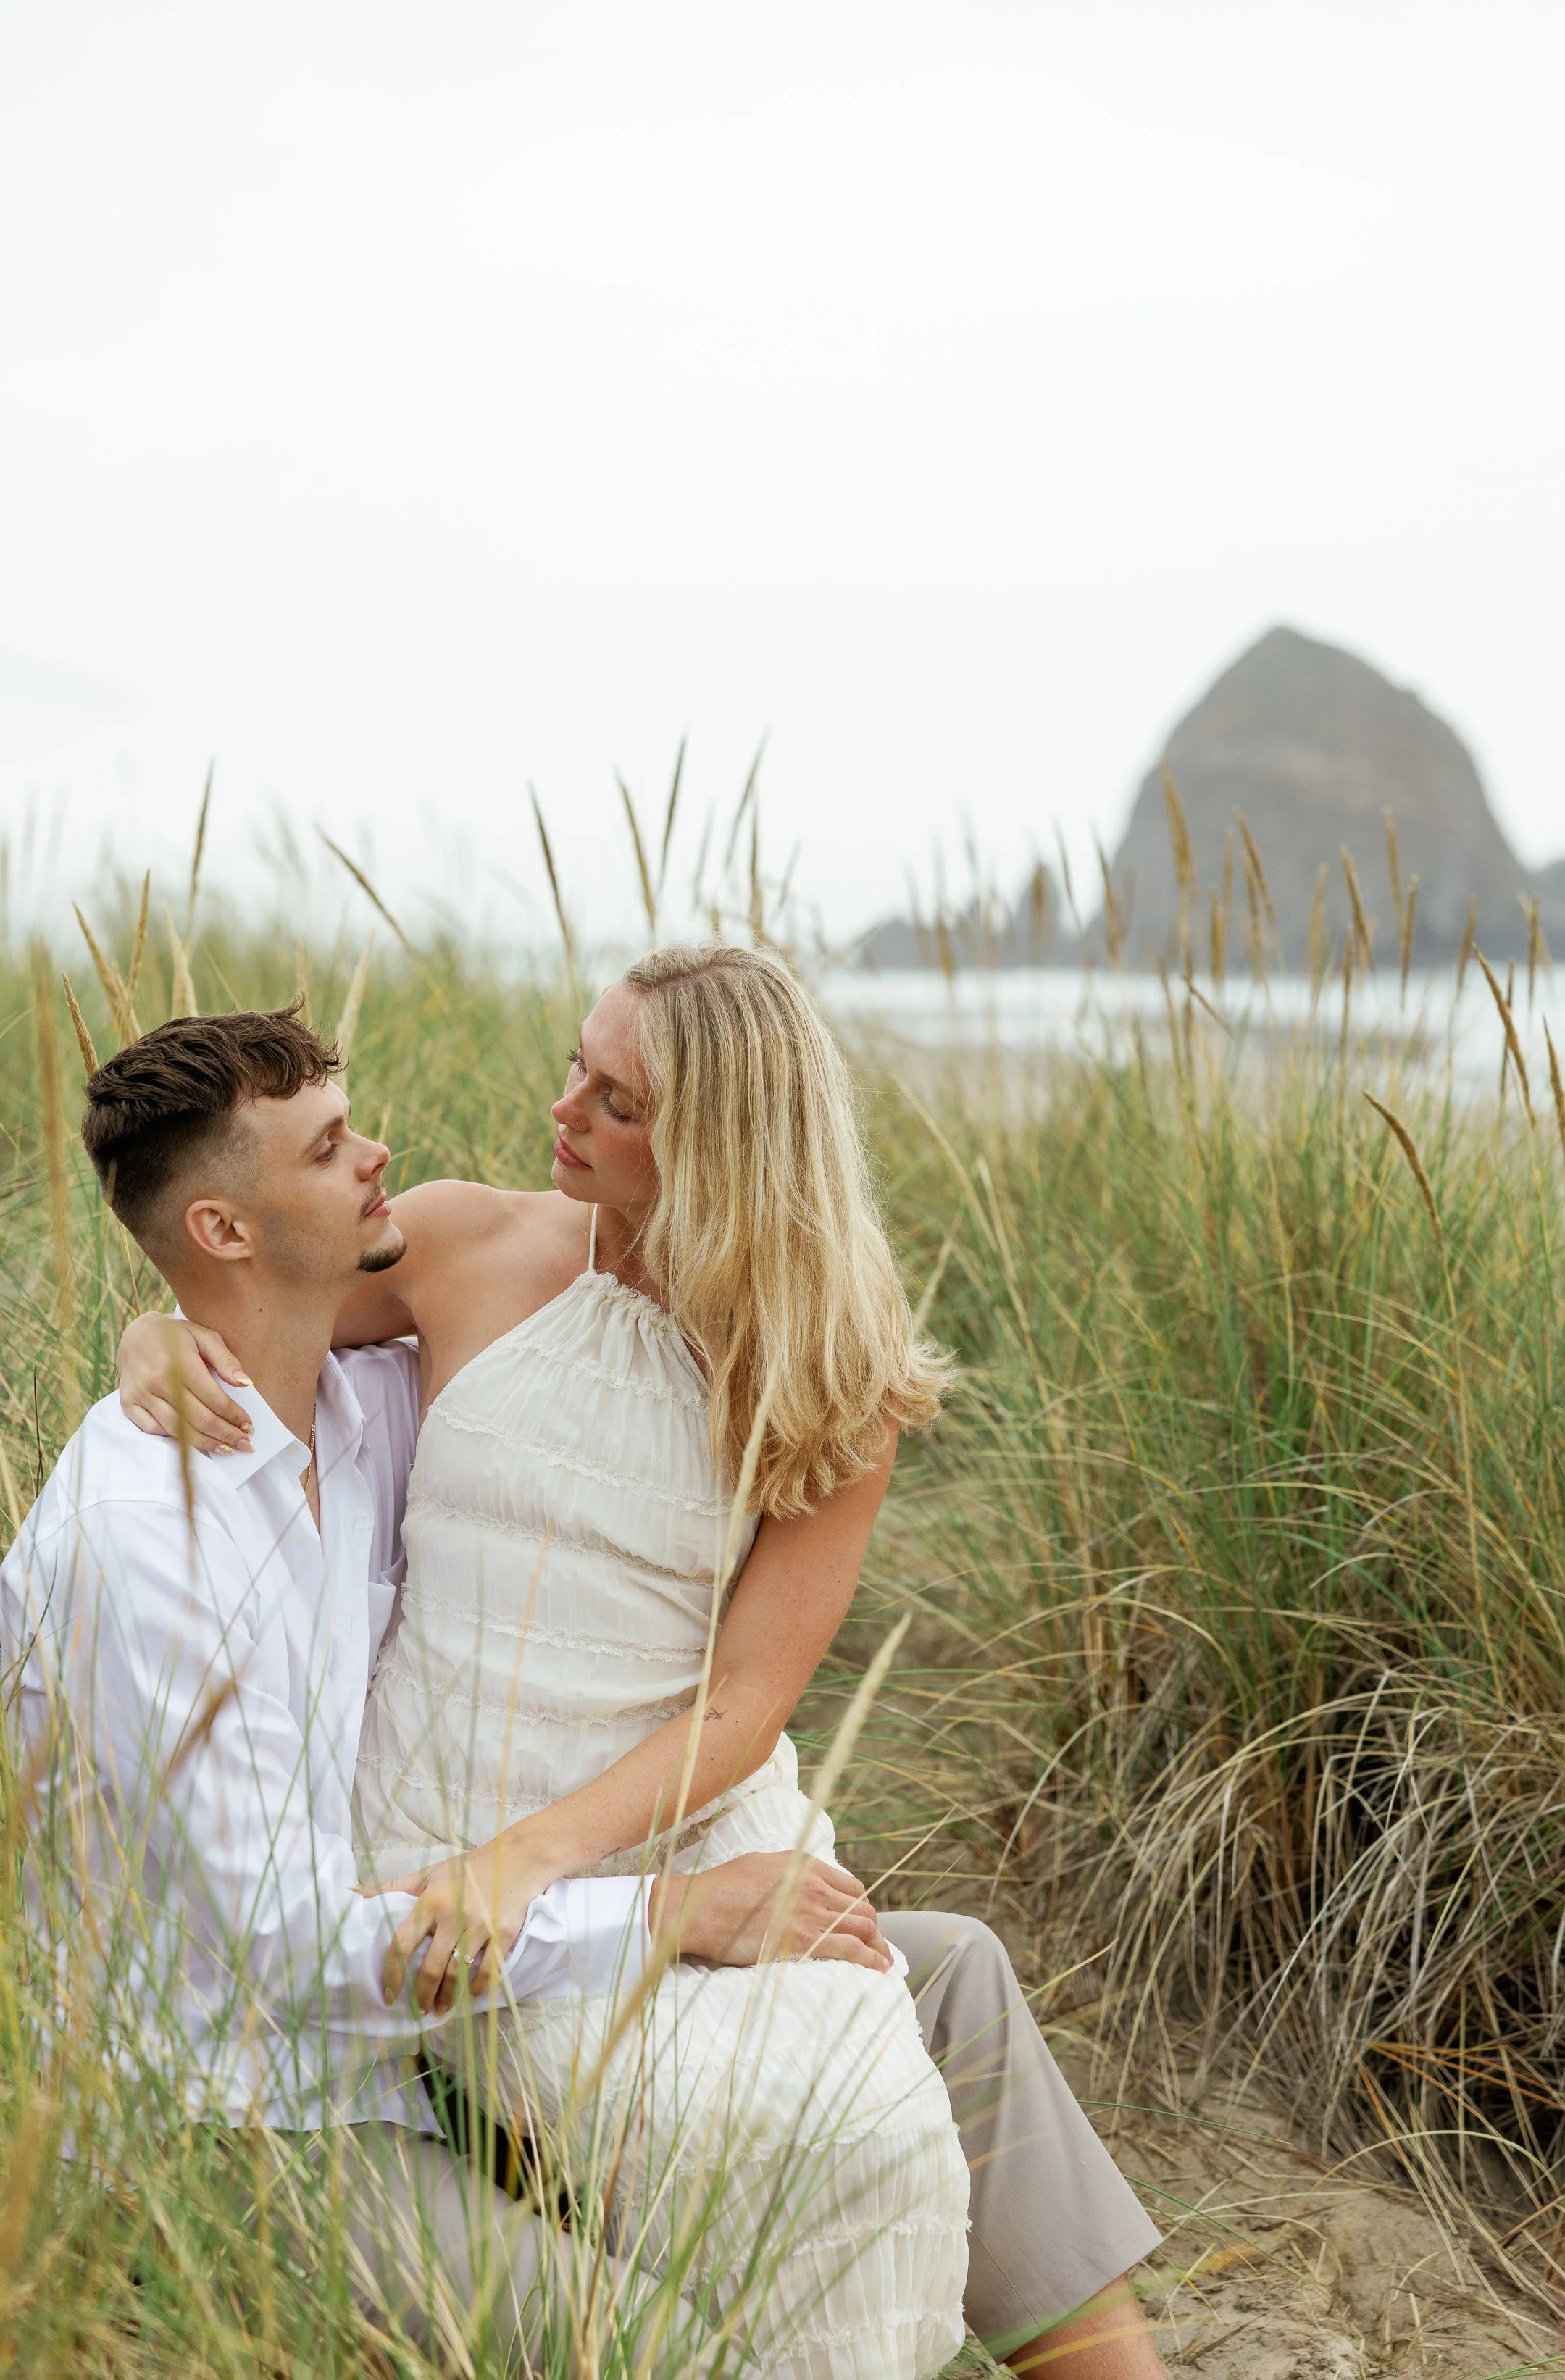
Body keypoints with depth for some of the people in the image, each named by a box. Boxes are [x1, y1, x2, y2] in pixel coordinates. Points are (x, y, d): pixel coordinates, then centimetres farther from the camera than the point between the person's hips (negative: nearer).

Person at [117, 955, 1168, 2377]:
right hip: (463, 1856, -1)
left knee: (878, 2109, -28)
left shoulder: (829, 1388, -3)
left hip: (702, 1834, 1)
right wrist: (156, 1350, -11)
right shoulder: (470, 1248, -2)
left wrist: (531, 1851, -23)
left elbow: (741, 1710, -8)